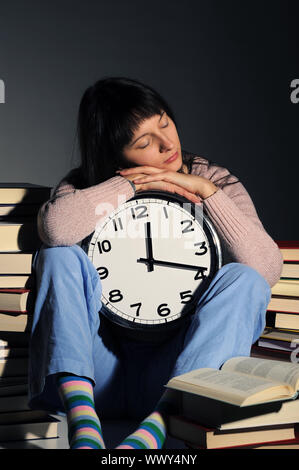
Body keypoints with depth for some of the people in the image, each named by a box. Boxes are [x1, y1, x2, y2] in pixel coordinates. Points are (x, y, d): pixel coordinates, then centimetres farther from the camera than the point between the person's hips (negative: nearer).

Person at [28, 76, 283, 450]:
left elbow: (268, 271, -11)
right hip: (98, 371, 0)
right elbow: (54, 227, -21)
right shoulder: (87, 186, 6)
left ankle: (151, 432, -40)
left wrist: (207, 191, -14)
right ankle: (84, 429, -35)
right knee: (61, 257, -19)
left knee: (243, 279, -22)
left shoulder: (215, 182, 6)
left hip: (175, 367, 0)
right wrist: (134, 184, -13)